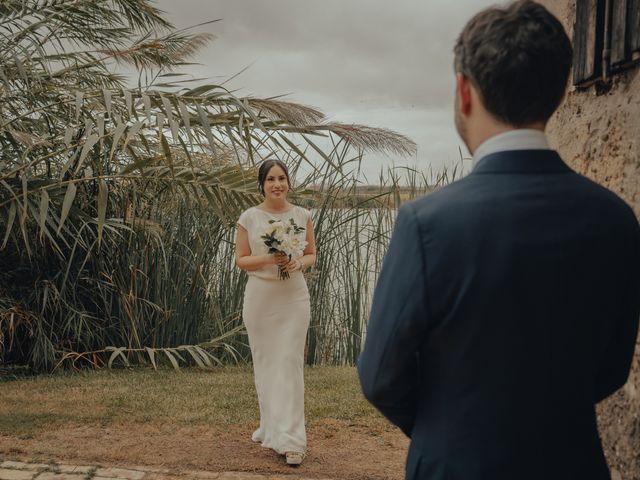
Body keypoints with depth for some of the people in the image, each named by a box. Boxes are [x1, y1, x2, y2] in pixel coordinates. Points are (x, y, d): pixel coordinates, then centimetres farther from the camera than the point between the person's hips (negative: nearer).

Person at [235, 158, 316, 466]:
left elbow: (312, 255, 9)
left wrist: (298, 263, -13)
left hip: (294, 297, 0)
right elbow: (241, 259, 1)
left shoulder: (302, 216, 2)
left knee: (290, 362, -4)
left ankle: (291, 438, -2)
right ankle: (271, 426, 26)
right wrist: (268, 259, -17)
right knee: (264, 362, 9)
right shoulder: (249, 218, -1)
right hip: (260, 297, 0)